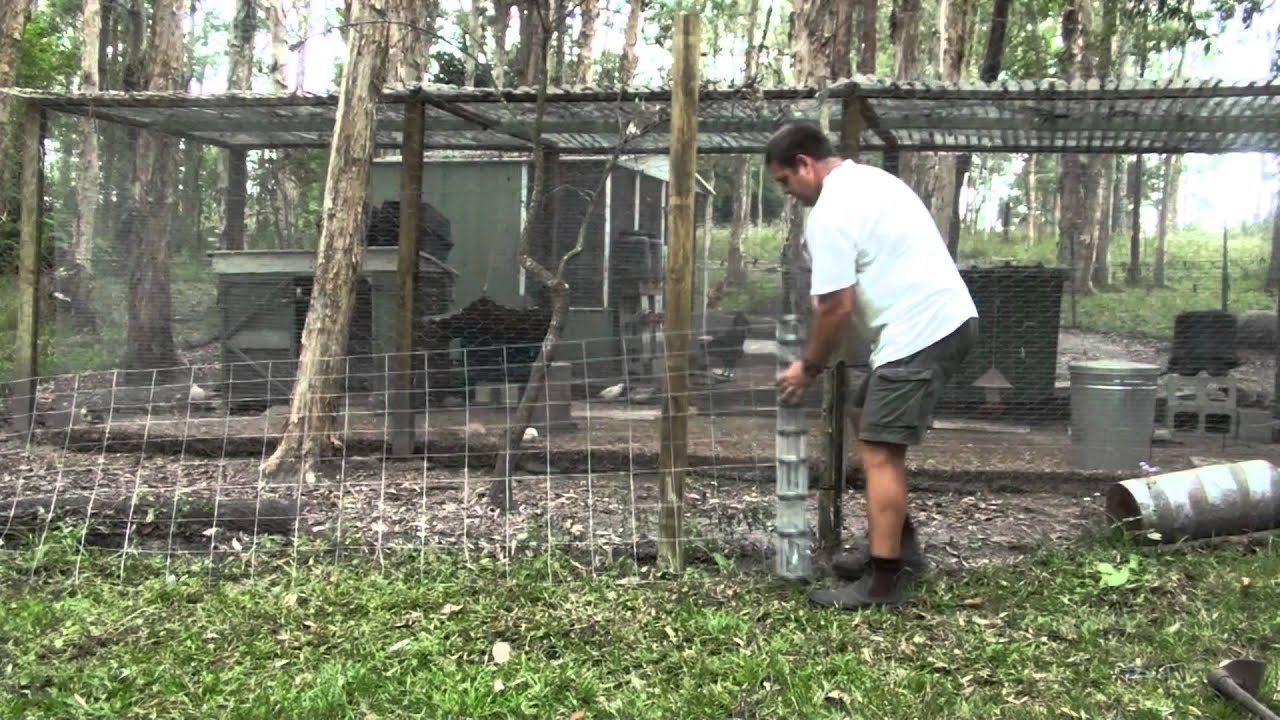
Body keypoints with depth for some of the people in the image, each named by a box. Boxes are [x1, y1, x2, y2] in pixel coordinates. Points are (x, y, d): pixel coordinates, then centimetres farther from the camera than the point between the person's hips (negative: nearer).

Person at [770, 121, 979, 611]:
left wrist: (808, 367, 0)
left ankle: (884, 581, -5)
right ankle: (899, 547, 25)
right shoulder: (869, 180, 19)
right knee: (864, 415, 21)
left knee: (879, 451, -8)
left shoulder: (830, 213, -13)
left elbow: (836, 308, -14)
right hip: (946, 318, 11)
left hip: (922, 332, -11)